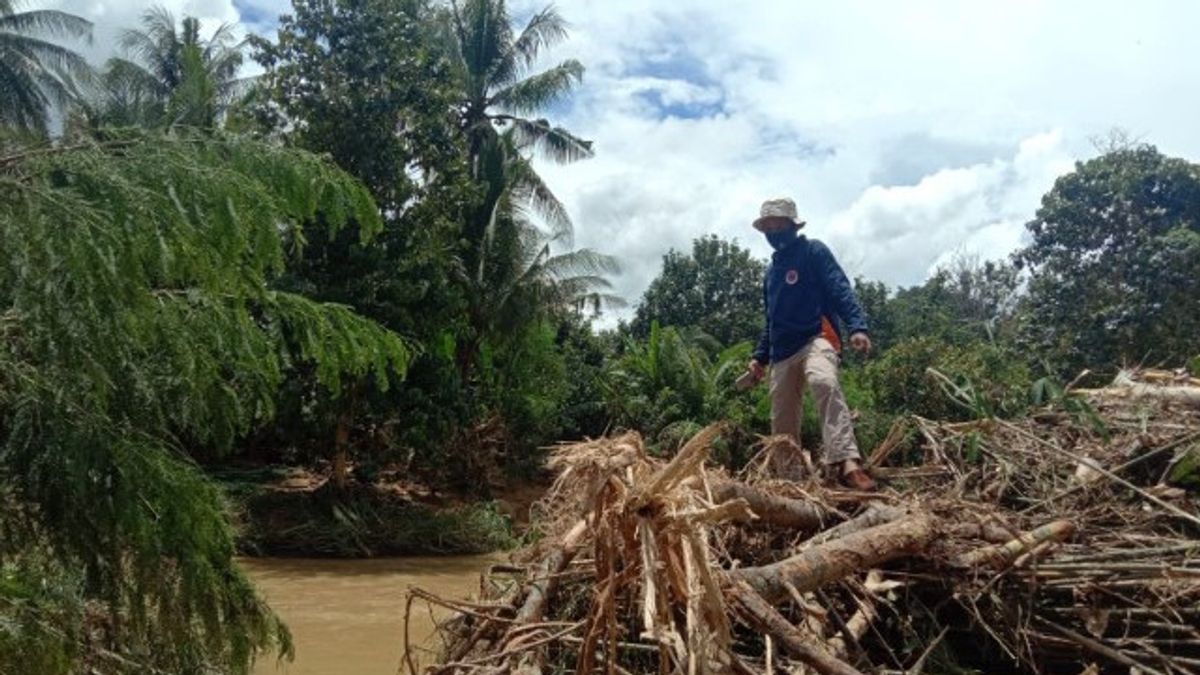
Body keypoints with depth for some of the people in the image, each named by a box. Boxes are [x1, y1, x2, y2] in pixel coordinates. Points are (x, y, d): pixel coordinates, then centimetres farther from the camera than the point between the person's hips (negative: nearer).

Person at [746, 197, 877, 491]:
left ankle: (847, 464, -49)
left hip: (815, 338, -7)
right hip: (782, 352, 8)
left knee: (825, 383, -37)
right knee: (782, 424, 7)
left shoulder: (813, 251, 3)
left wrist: (857, 326, -25)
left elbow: (840, 290, -10)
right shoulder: (772, 270, 23)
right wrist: (760, 356, 26)